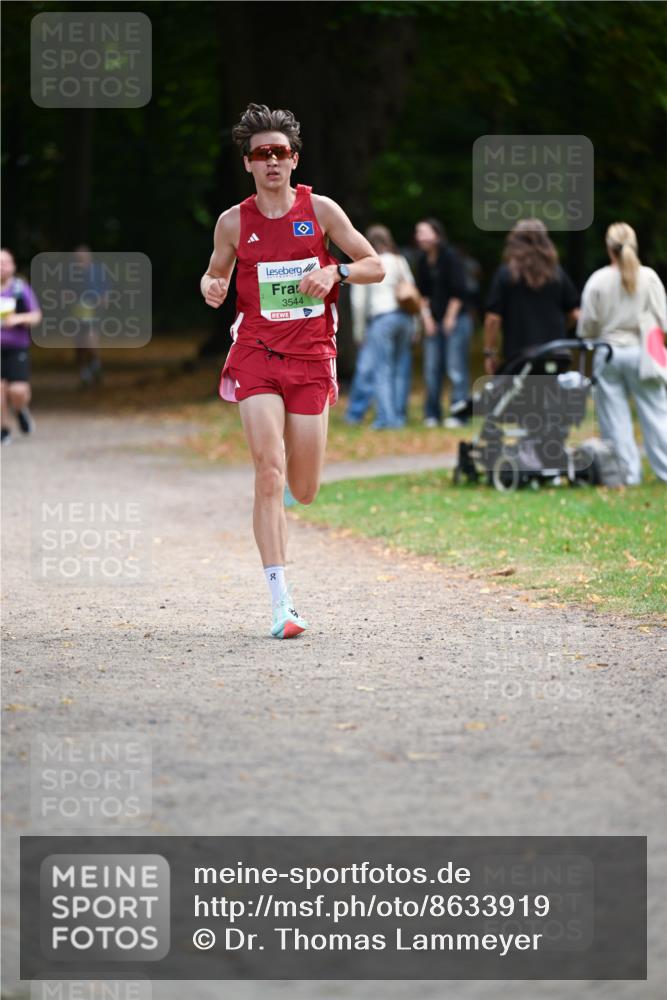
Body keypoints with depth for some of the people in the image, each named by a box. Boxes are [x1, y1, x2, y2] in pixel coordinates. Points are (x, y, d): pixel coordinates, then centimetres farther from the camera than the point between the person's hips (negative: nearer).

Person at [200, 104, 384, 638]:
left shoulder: (320, 210, 2)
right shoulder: (233, 222, 4)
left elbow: (376, 266, 5)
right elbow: (216, 274, 19)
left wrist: (335, 272, -14)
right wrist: (212, 288, -4)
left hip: (311, 357, 1)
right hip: (256, 354, -1)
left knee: (304, 491, 4)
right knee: (269, 472, -17)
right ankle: (282, 603, -16)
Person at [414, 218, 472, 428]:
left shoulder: (450, 257, -9)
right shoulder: (423, 261, 9)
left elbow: (458, 291, -11)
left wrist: (450, 318, -10)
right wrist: (426, 317, 3)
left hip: (456, 319, -6)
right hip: (433, 322, 6)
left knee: (456, 368, -8)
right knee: (432, 368, 5)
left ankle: (458, 413, -6)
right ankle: (432, 415, 11)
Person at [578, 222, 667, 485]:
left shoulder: (598, 280, -7)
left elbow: (587, 325, -2)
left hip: (608, 353, 0)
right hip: (640, 352, 0)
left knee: (615, 416, 6)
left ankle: (627, 471, 6)